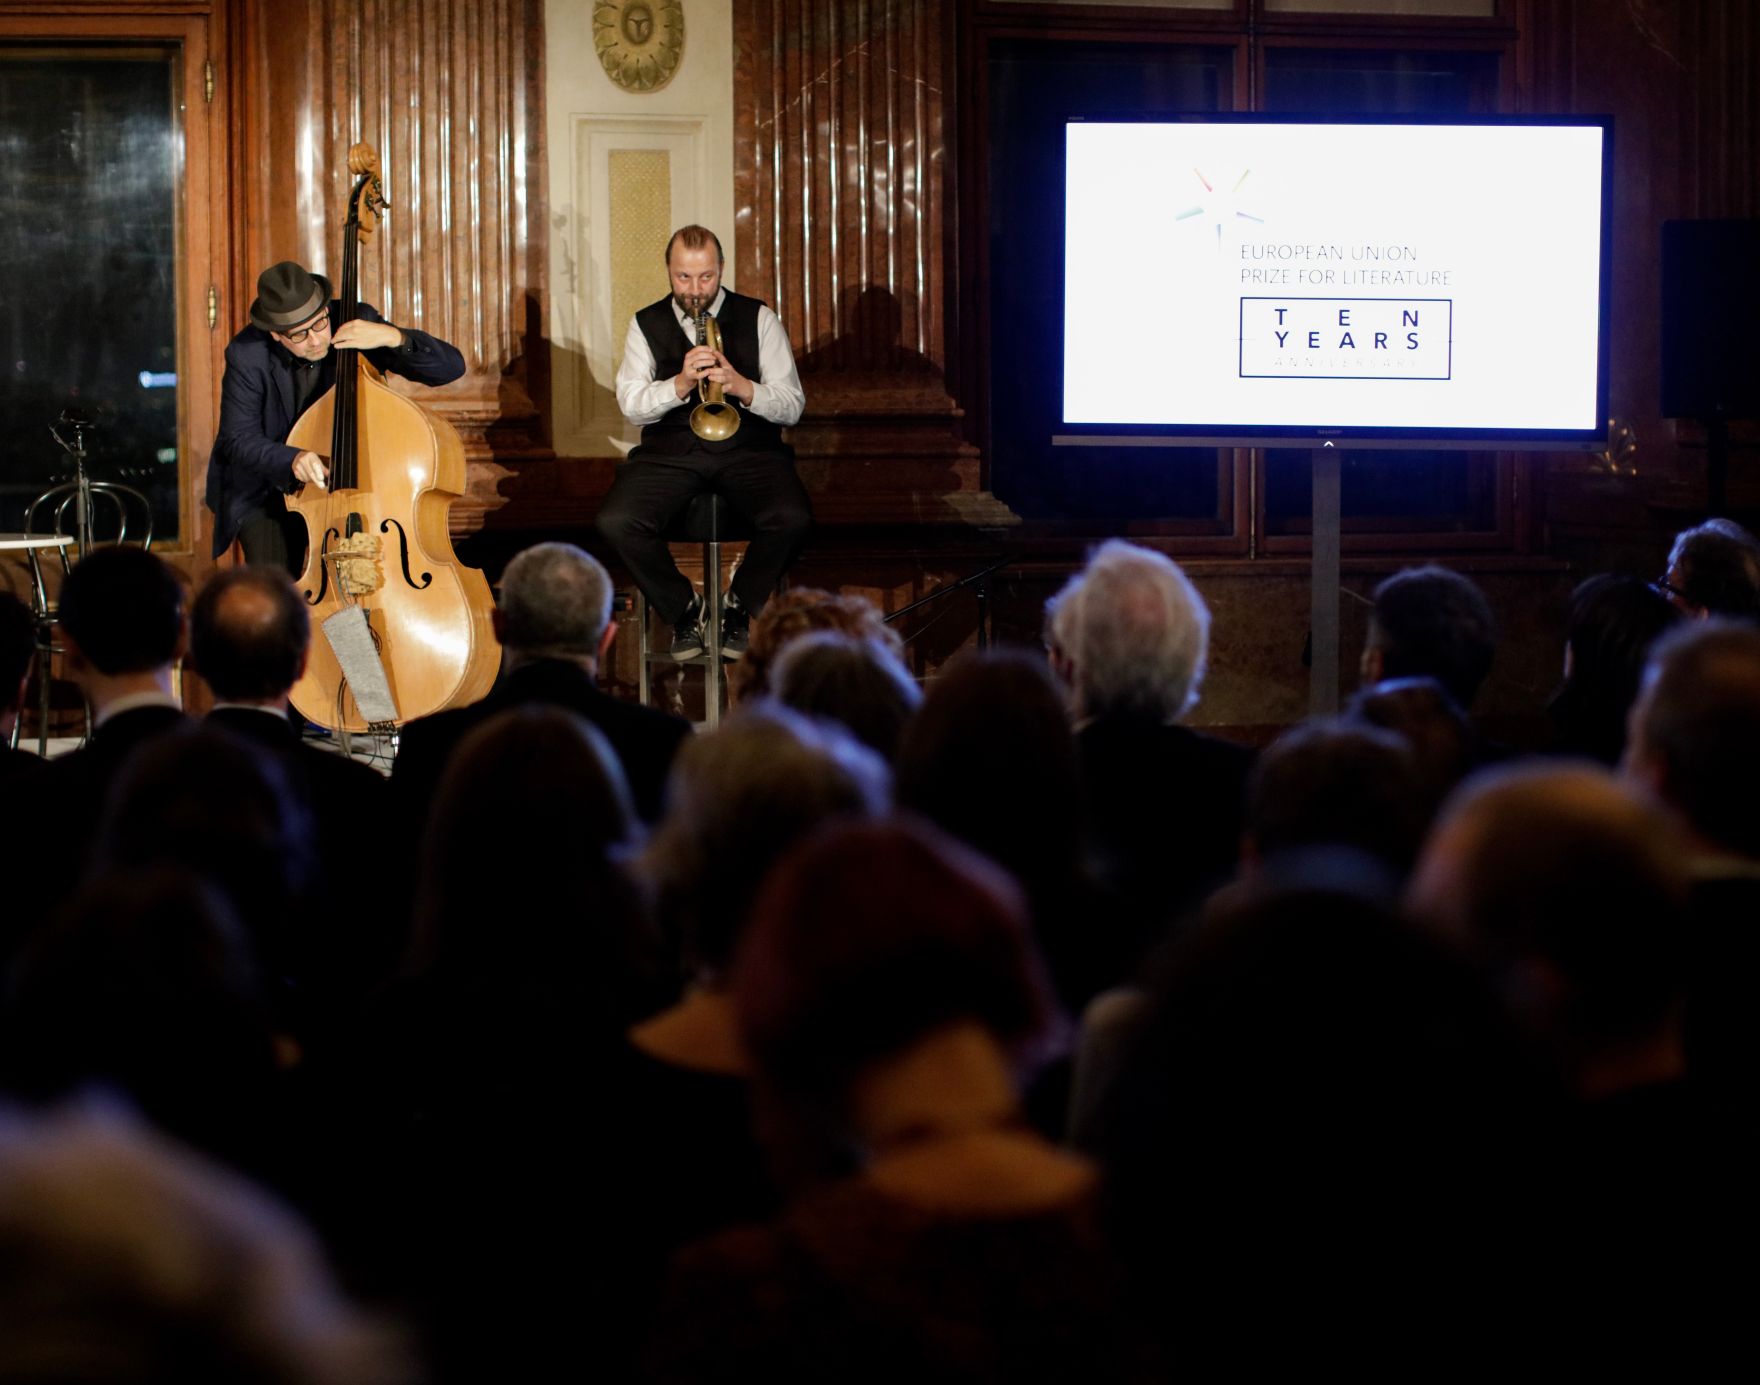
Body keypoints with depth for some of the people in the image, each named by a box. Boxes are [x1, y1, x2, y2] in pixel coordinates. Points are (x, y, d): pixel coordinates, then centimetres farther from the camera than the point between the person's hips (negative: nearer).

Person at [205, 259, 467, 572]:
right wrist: (291, 459, -39)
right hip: (269, 492, -1)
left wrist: (394, 337, -34)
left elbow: (451, 365, -16)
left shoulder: (357, 322, -14)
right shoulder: (247, 356, -18)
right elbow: (238, 440, -19)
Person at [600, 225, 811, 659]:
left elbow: (792, 407, 0)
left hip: (748, 449, -1)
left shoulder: (758, 319, 6)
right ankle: (683, 609, -1)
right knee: (615, 522, -27)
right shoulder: (646, 325, 9)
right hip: (670, 453, 1)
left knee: (792, 518, -31)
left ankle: (739, 608, -3)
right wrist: (679, 385, -21)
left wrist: (743, 388, -20)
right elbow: (630, 405, -2)